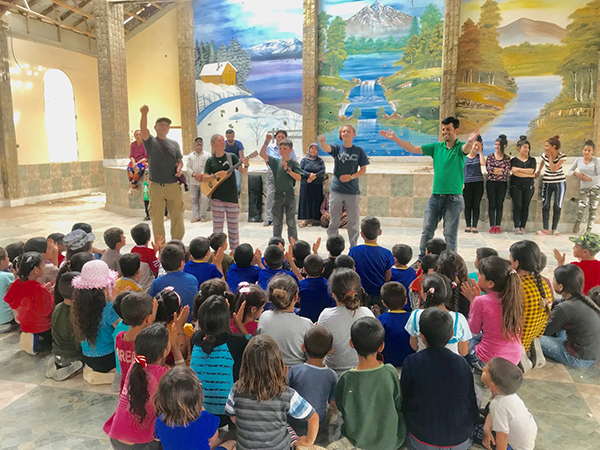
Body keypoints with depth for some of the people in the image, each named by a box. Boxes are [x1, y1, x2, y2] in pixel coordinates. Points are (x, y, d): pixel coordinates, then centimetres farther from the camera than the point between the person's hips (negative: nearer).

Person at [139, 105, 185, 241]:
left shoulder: (174, 143, 13)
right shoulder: (150, 142, 4)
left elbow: (180, 160, 18)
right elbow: (143, 130, -15)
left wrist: (179, 168, -6)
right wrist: (144, 114, -33)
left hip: (173, 186, 3)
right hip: (156, 187, -2)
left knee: (177, 217, 6)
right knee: (157, 218, 4)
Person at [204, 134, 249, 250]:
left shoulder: (232, 157, 3)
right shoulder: (210, 160, 4)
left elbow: (243, 173, -1)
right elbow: (204, 178, 0)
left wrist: (246, 165, -21)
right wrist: (216, 175, -17)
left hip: (232, 196, 0)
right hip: (217, 198, 0)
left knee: (233, 226, 6)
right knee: (217, 226, 3)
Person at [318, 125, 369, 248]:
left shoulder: (359, 151, 2)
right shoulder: (337, 148, 1)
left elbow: (363, 170, 3)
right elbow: (326, 148, -20)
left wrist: (351, 177, -13)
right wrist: (322, 142, -43)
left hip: (353, 191, 0)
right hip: (336, 190, 0)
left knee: (353, 222, 8)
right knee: (334, 221, 8)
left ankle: (353, 248, 21)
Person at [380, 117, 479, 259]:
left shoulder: (460, 147, -2)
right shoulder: (436, 147, 10)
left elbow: (466, 149, -25)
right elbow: (414, 149, 8)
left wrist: (470, 141, -49)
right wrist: (395, 139, 2)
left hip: (454, 197, -4)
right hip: (436, 195, 4)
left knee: (450, 233, 2)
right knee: (427, 230, 8)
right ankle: (422, 259, 20)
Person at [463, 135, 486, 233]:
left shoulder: (479, 156, 11)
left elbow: (483, 164, -10)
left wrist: (480, 151, -2)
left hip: (478, 183, 1)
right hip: (467, 183, -1)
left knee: (476, 205, 0)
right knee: (468, 205, 1)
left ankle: (474, 226, 1)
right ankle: (468, 226, 6)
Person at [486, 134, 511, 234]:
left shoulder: (507, 158, 5)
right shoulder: (490, 156, 5)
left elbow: (507, 172, -7)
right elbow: (488, 168, -9)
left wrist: (494, 170, -9)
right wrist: (502, 169, -10)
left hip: (502, 184, 0)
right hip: (491, 183, 0)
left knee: (500, 204, 2)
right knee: (492, 204, -1)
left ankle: (498, 226, 7)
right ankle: (492, 226, 3)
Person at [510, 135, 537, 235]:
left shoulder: (532, 160, 13)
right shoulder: (514, 160, 5)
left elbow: (531, 170, -4)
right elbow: (514, 173, -9)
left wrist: (519, 169, -9)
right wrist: (529, 175, -8)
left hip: (528, 186, 2)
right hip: (516, 186, -2)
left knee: (525, 206, 0)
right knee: (517, 206, -8)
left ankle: (522, 227, 6)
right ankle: (517, 227, -6)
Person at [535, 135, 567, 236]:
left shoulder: (562, 156, -13)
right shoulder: (545, 155, -6)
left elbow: (553, 169, -24)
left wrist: (550, 156, -21)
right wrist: (538, 172, 18)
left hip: (560, 183, -2)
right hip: (547, 182, 2)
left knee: (558, 207, 1)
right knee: (545, 206, -2)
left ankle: (555, 229, 10)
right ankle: (545, 229, 1)